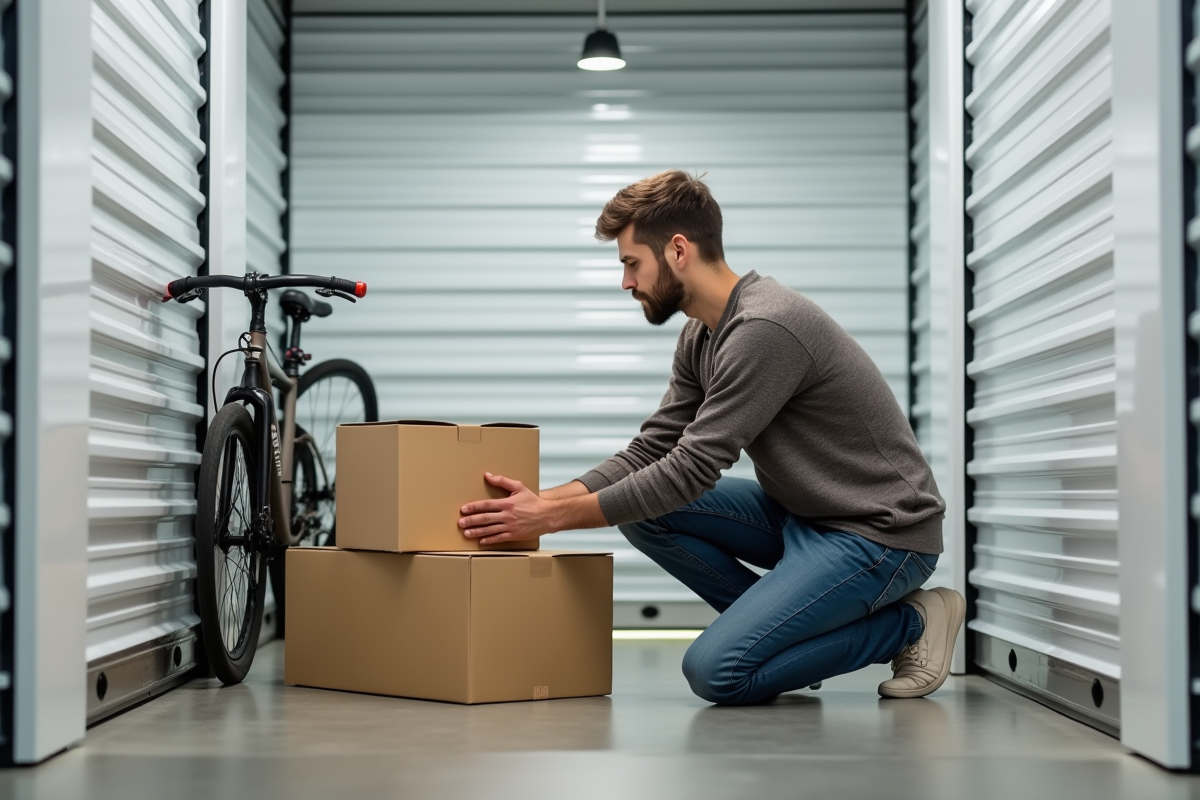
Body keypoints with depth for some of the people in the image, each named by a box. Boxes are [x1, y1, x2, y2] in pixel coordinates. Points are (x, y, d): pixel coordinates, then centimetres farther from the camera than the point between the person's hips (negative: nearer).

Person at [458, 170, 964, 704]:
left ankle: (909, 623, -2)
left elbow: (691, 470, -24)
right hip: (801, 515, 9)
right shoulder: (701, 337, 6)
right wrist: (547, 500, -7)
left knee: (715, 671, -20)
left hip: (881, 533, -9)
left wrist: (553, 517, -19)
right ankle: (778, 627, 7)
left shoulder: (764, 329, -25)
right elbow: (650, 453, 7)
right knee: (642, 509, -1)